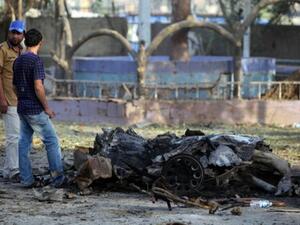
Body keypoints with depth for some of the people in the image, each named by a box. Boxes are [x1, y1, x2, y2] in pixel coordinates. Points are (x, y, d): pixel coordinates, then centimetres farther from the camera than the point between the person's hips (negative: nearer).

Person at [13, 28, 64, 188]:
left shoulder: (17, 61, 8)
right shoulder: (36, 60, -16)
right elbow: (38, 87, -22)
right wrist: (47, 108, -12)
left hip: (22, 109, 8)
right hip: (35, 109, -8)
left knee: (24, 143, 8)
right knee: (51, 141, 1)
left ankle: (26, 179, 9)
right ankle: (57, 177, 1)